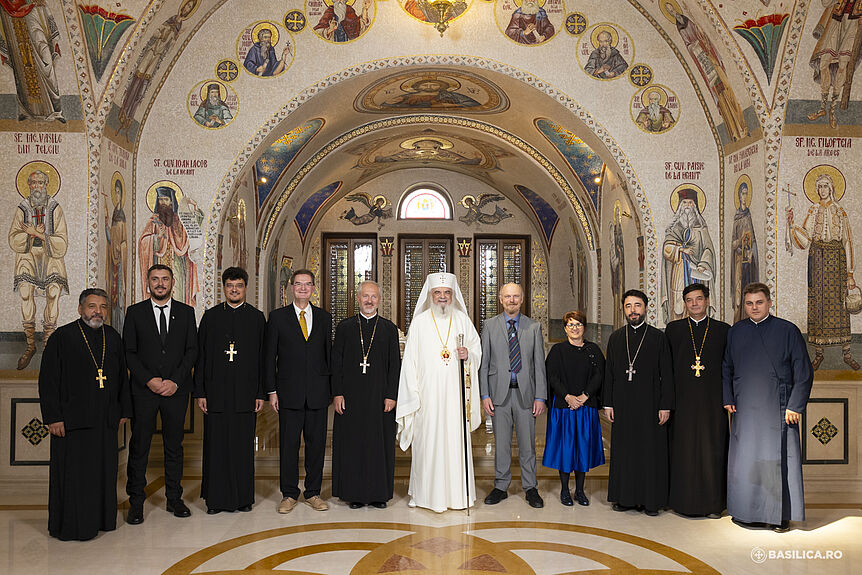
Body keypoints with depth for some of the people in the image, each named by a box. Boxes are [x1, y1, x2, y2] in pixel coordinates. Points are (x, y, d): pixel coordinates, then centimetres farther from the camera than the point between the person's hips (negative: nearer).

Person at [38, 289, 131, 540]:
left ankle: (101, 519, 25)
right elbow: (48, 380, -7)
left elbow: (122, 377, 14)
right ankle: (70, 526, 16)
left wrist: (124, 410, 11)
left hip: (105, 421, 5)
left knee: (103, 470, 12)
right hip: (72, 420, -4)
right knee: (72, 474, 3)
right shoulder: (62, 338, -5)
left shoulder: (113, 337, 9)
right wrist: (53, 417, -11)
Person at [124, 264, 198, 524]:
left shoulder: (186, 312, 6)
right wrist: (149, 380, -10)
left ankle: (174, 498, 19)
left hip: (176, 390, 1)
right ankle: (136, 503, 13)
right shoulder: (135, 312, 4)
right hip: (144, 390, -1)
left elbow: (192, 350, 2)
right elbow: (129, 353, 1)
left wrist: (175, 381, -9)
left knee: (174, 446, 9)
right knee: (139, 447, 3)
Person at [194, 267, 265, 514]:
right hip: (216, 393, 0)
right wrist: (200, 392, -1)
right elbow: (201, 356, 6)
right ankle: (216, 498, 16)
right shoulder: (210, 316, 7)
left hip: (245, 392, 0)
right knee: (216, 445, 4)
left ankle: (243, 497, 17)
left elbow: (263, 358, 4)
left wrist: (261, 393, -1)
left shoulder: (257, 317, 6)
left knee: (243, 445, 5)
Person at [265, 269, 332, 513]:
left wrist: (332, 388, 5)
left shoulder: (324, 317, 9)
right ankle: (289, 494, 17)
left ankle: (313, 493, 20)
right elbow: (270, 356, 3)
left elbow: (329, 353, 10)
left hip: (318, 392, 2)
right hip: (289, 392, -2)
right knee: (288, 444, 4)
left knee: (316, 443, 7)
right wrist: (271, 390, -3)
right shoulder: (278, 317, 3)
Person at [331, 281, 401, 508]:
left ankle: (379, 493, 15)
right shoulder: (344, 327, 6)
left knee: (380, 444, 4)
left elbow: (395, 365, 3)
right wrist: (337, 393, -4)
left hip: (380, 396, 0)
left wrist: (391, 395, -5)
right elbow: (336, 363, 4)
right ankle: (355, 493, 15)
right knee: (352, 443, 4)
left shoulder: (389, 329, 6)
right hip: (351, 396, 0)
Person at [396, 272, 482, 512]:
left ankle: (457, 492, 14)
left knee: (456, 439, 3)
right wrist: (412, 393, -5)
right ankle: (428, 493, 11)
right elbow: (410, 360, 1)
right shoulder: (419, 322, 2)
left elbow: (477, 349, 14)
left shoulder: (462, 320, 8)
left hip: (455, 392, 2)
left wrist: (469, 355, -10)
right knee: (428, 440, -1)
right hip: (429, 392, -1)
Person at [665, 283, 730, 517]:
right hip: (683, 400, 0)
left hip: (711, 401, 0)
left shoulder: (723, 330, 6)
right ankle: (683, 500, 15)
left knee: (712, 450, 2)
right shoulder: (673, 329, 6)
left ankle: (713, 502, 13)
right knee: (683, 449, 4)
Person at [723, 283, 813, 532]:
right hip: (744, 409, 3)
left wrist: (795, 406, -8)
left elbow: (804, 372, -1)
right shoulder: (735, 332, 9)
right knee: (744, 460, 5)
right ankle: (747, 512, 16)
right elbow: (726, 368, 17)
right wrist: (728, 399, 6)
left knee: (777, 461, 0)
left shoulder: (788, 331, 0)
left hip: (777, 409, -3)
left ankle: (781, 515, 12)